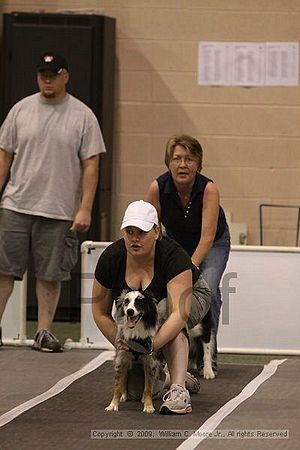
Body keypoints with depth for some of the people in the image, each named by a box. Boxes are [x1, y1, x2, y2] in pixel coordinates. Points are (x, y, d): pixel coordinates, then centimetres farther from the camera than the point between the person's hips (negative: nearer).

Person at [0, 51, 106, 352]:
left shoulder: (82, 116, 1)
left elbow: (91, 165, -1)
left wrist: (85, 209, -7)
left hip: (59, 211, -1)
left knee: (50, 275, 4)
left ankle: (44, 332, 12)